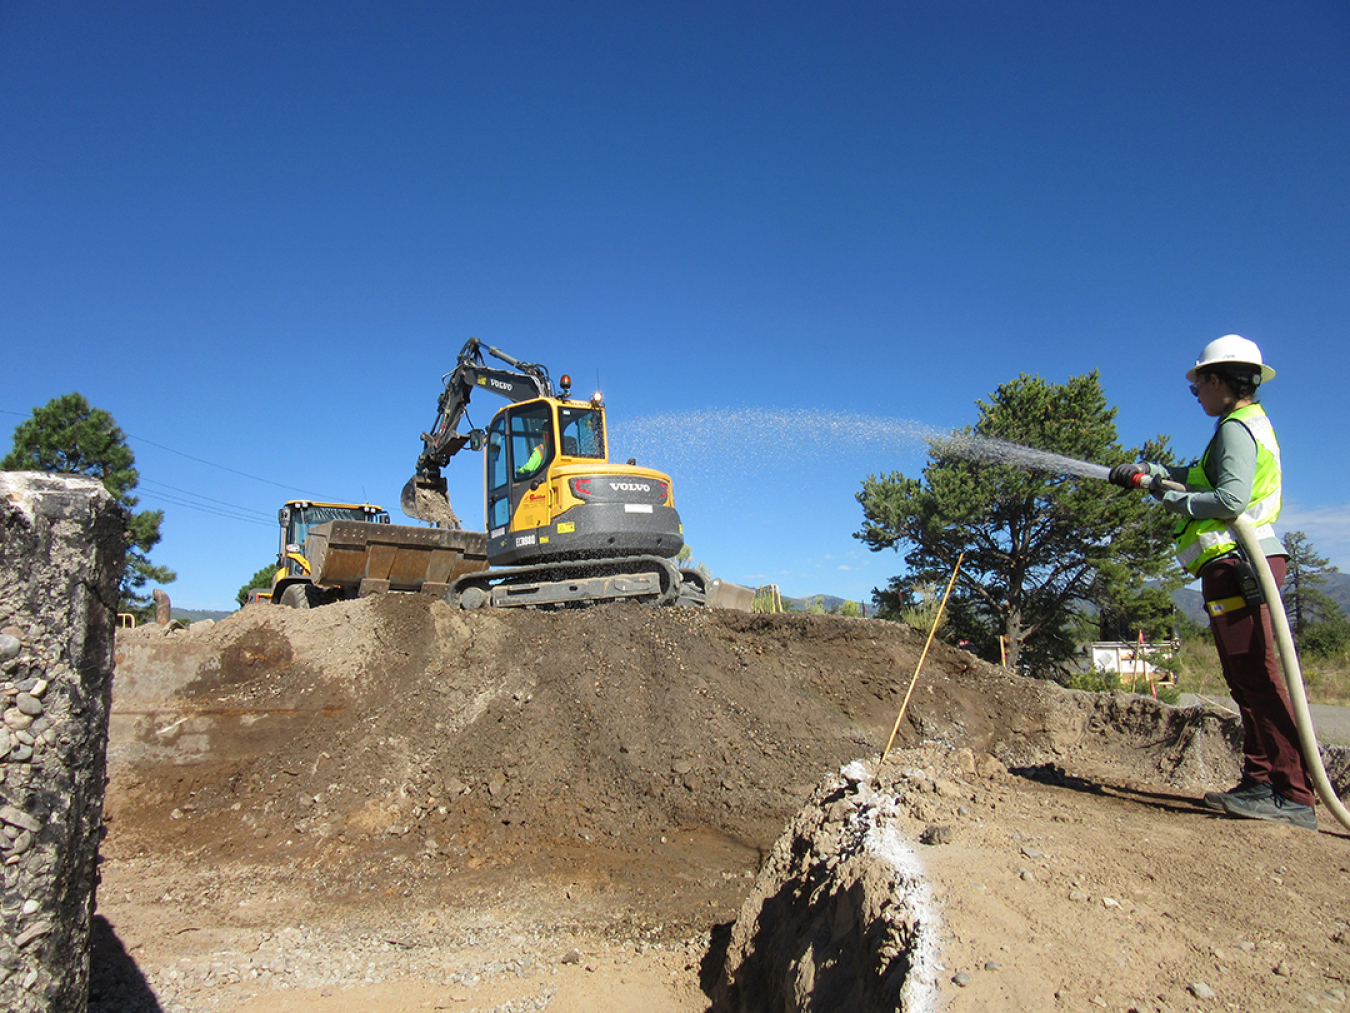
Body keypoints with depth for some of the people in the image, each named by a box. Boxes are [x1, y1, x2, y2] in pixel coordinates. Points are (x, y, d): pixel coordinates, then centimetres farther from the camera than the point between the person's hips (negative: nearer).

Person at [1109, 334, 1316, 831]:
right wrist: (1148, 470, 27)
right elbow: (1201, 476, 32)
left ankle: (1294, 795, -12)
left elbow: (1231, 498, -20)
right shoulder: (1248, 425, 24)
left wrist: (1177, 500, -6)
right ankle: (1261, 782, 13)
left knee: (1258, 677, -13)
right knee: (1248, 679, 9)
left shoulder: (1236, 428, -8)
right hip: (1240, 565, 11)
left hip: (1236, 564, -11)